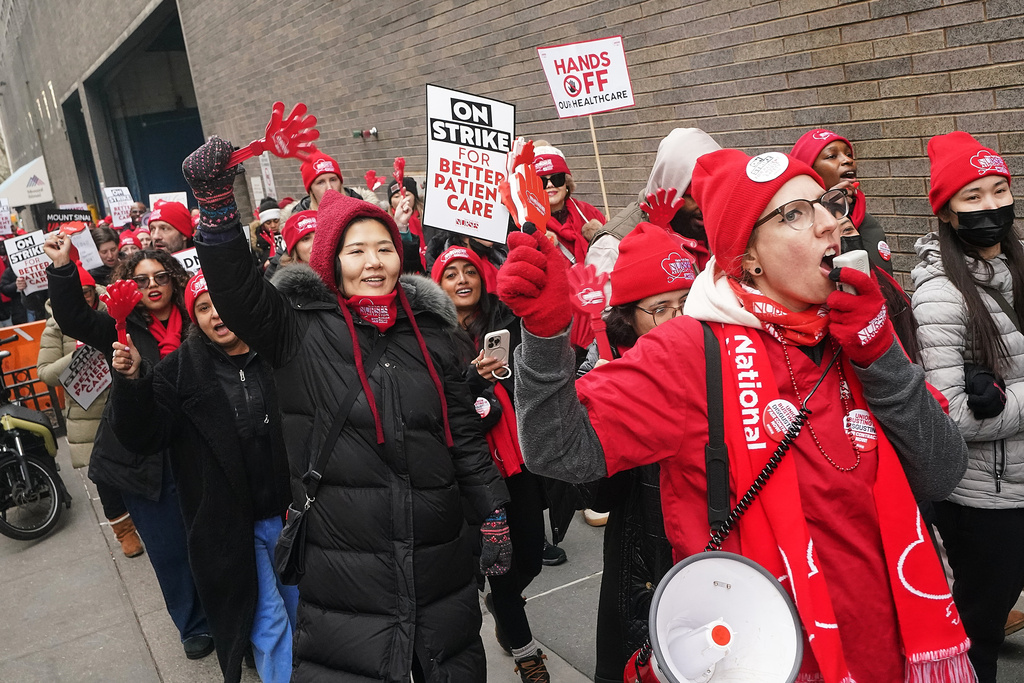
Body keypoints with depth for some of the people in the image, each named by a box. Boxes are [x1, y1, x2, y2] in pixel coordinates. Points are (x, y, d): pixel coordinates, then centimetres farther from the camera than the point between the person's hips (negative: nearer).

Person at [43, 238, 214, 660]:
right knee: (168, 547, 10)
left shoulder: (195, 325, 2)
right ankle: (193, 626, 31)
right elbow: (73, 319, -13)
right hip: (144, 461, 0)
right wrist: (62, 268, -22)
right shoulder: (123, 329, 2)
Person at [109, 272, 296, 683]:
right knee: (266, 621, 7)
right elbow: (145, 439, -10)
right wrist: (131, 382, -23)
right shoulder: (180, 371, -4)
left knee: (300, 609, 20)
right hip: (229, 525, -1)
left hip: (288, 514, 2)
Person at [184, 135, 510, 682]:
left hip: (441, 561, 4)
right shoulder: (301, 330, -2)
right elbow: (236, 289, -19)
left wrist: (494, 517, 10)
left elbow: (464, 431, 9)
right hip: (344, 569, -3)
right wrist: (216, 202, -32)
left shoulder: (429, 330, 6)